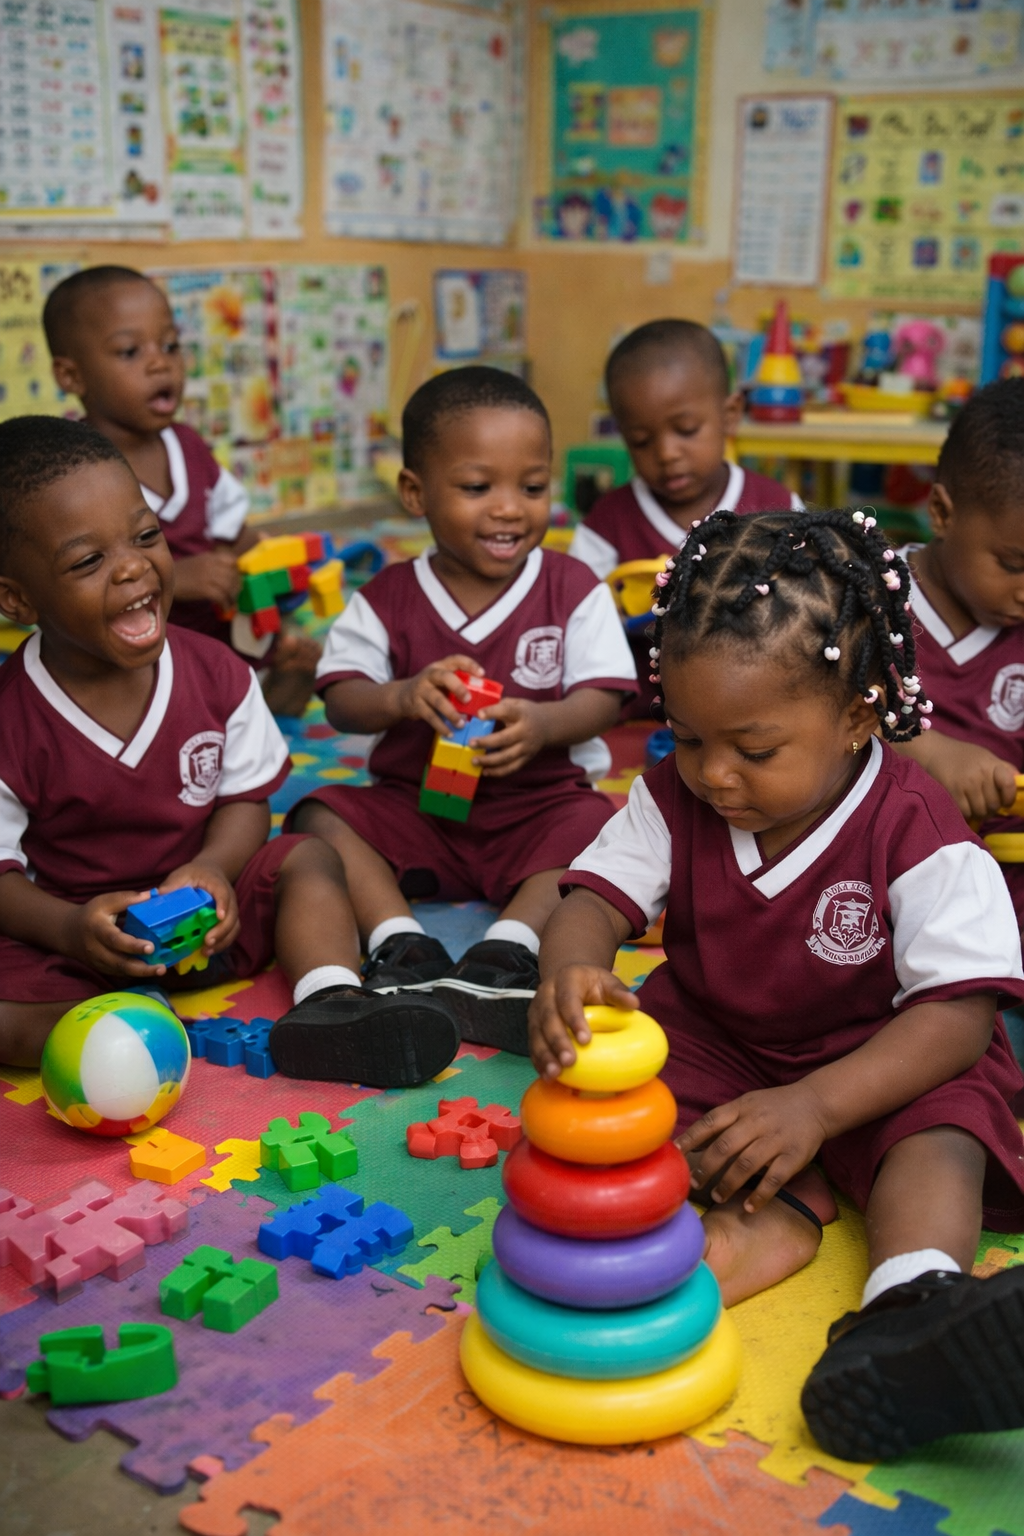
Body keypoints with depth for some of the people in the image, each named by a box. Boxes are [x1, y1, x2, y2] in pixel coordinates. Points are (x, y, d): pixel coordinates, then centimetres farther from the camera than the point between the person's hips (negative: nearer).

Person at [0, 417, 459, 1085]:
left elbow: (247, 797, 1)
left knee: (310, 859, -14)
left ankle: (330, 1004, -29)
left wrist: (211, 868, -20)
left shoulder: (215, 673, -7)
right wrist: (68, 927, -29)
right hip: (68, 924, -3)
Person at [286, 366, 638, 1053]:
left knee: (598, 823, -32)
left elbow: (603, 698, -8)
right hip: (417, 807, 2)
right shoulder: (388, 599, 1)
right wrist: (401, 697, -28)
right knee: (319, 815, -20)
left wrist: (545, 723, -31)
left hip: (539, 803, -2)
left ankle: (507, 950, -41)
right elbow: (341, 700, -5)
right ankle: (403, 947, -34)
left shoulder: (574, 590, -2)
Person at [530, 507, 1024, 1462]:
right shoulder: (674, 798, -10)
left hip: (870, 1063, -3)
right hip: (709, 1040, 4)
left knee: (942, 1130, -31)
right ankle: (774, 1210, -30)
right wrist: (569, 971, -41)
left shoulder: (917, 836, -23)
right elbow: (598, 894, -15)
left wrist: (815, 1106, -36)